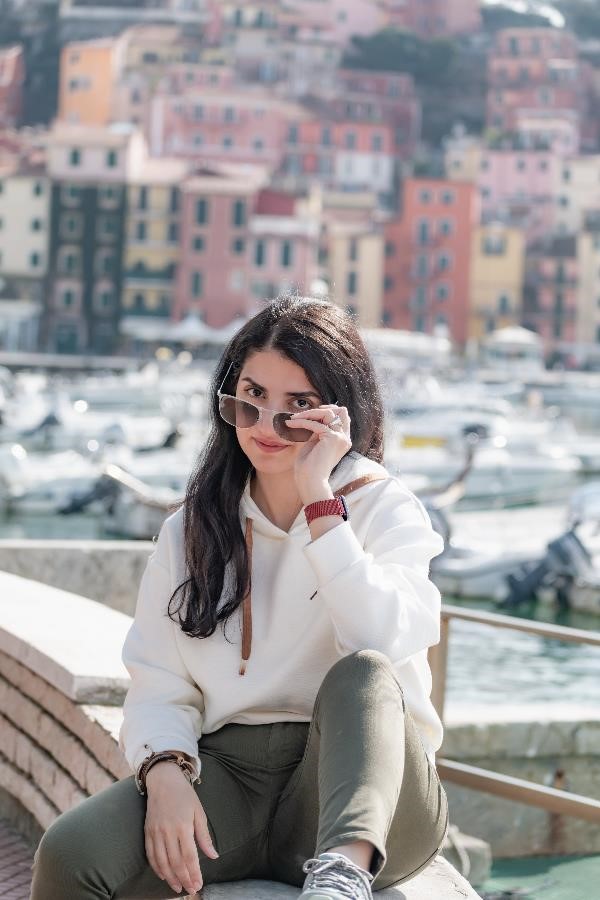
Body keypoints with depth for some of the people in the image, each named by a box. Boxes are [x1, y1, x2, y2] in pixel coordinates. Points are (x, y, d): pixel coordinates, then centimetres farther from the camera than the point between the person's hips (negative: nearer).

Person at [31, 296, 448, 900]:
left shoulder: (385, 510, 2)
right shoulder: (192, 529, 13)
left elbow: (383, 644, -18)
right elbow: (159, 685, 6)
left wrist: (318, 499, -18)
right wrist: (164, 771, -15)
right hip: (227, 777, 2)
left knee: (361, 673, -36)